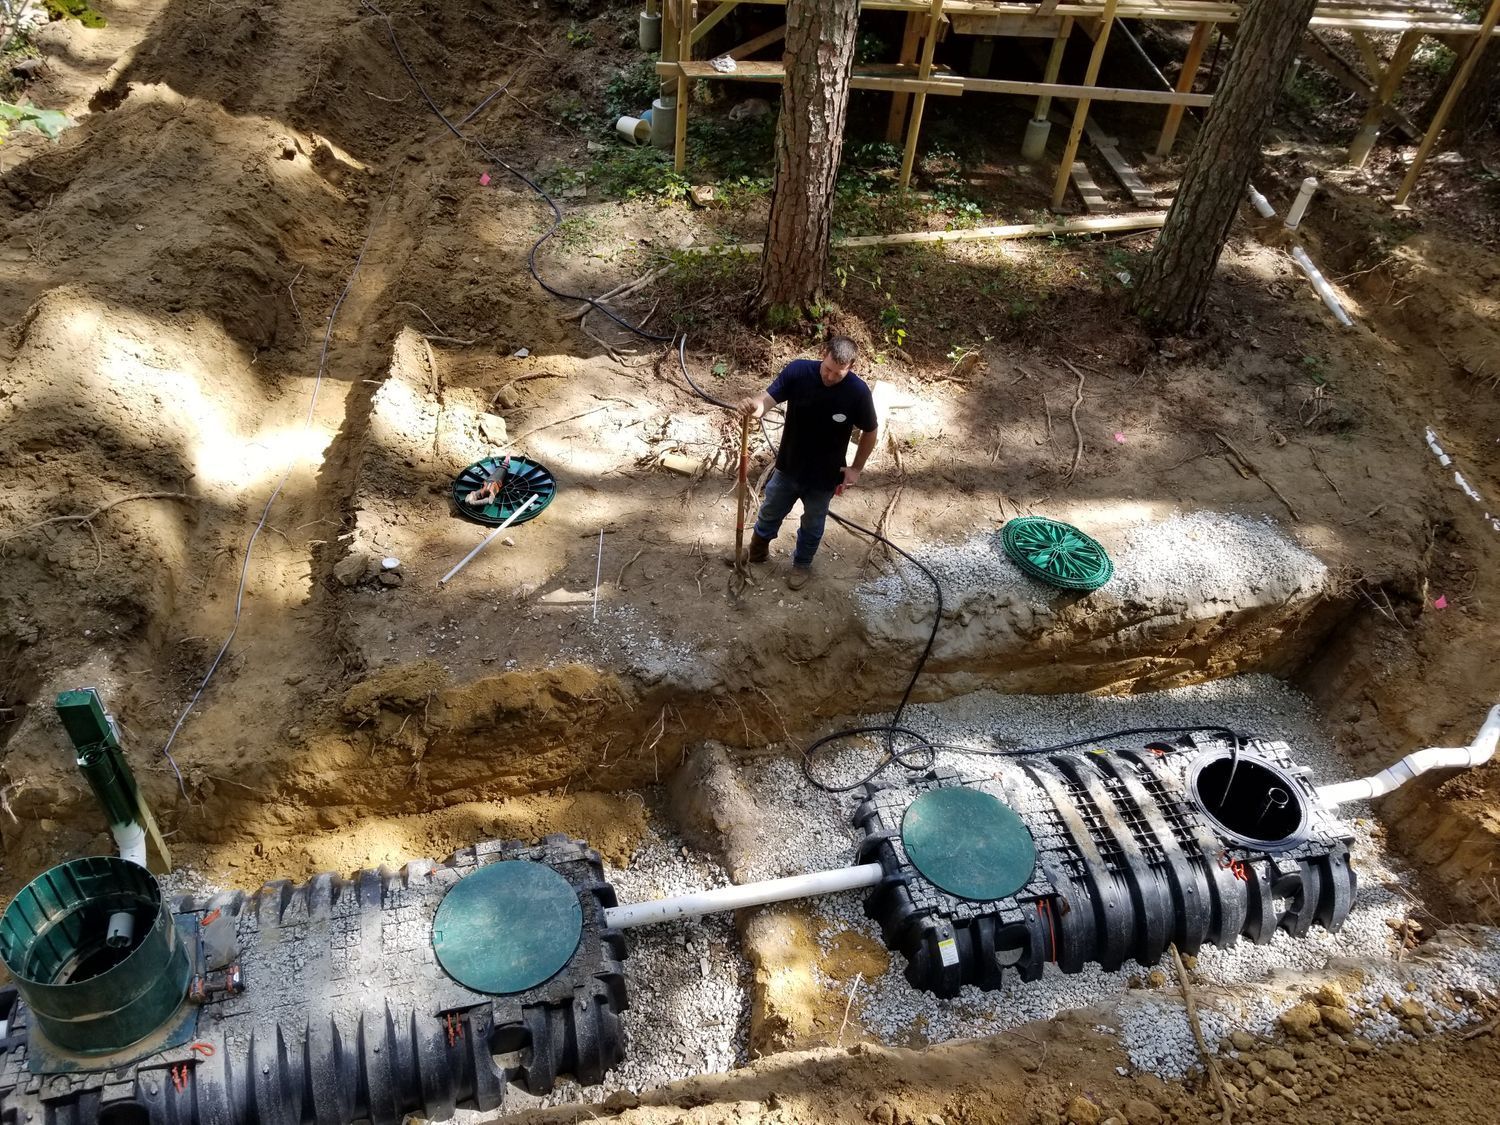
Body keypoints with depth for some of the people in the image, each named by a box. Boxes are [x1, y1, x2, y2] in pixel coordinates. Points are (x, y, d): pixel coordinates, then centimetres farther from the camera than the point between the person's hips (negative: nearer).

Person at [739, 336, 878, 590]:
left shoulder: (858, 391, -24)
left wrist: (856, 468, -5)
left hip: (824, 475, -1)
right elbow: (770, 397, -24)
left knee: (812, 525, 22)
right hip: (788, 466, 2)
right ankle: (758, 547, 56)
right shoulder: (798, 370, -22)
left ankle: (802, 564, 50)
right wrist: (755, 405, -48)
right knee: (770, 512, 25)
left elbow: (870, 431, -9)